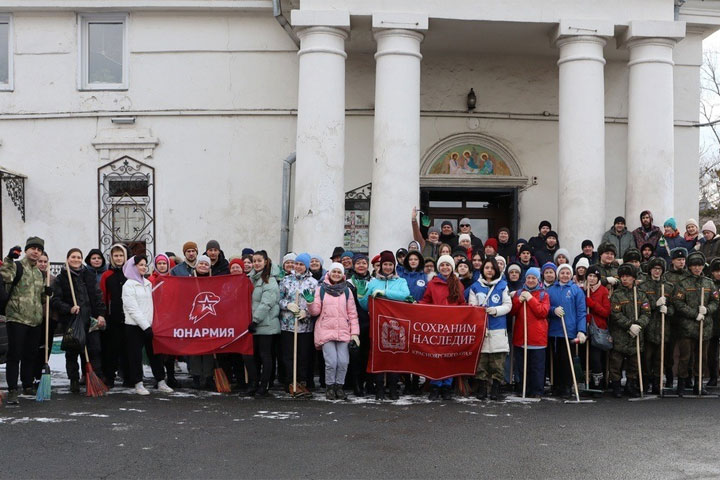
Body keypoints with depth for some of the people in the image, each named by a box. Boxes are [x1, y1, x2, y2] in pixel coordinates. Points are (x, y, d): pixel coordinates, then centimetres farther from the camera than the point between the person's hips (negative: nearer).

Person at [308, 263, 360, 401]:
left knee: (343, 362, -7)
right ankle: (330, 387, 8)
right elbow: (315, 311, 4)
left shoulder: (347, 291, 13)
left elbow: (352, 313, 11)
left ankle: (339, 385, 13)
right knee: (331, 362, -11)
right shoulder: (321, 290, 8)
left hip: (343, 332, 2)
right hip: (326, 331, -2)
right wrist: (310, 302, -15)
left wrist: (354, 332, 5)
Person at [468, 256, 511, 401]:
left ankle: (496, 388, 7)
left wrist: (495, 310, -12)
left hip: (498, 329, -1)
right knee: (481, 360, 1)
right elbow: (471, 306, 8)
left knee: (497, 362, -1)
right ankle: (482, 388, 9)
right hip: (480, 328, 1)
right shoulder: (475, 286, 10)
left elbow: (508, 305, 4)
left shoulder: (502, 286, 8)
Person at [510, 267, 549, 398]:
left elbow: (543, 312, -10)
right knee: (522, 366, 7)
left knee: (537, 366, -2)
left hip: (537, 336, -3)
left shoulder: (544, 294, 5)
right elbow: (512, 312, 7)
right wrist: (519, 300, -9)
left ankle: (537, 392, 3)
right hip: (520, 336, 3)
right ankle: (524, 391, 16)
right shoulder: (519, 292, 14)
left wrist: (530, 298, -12)